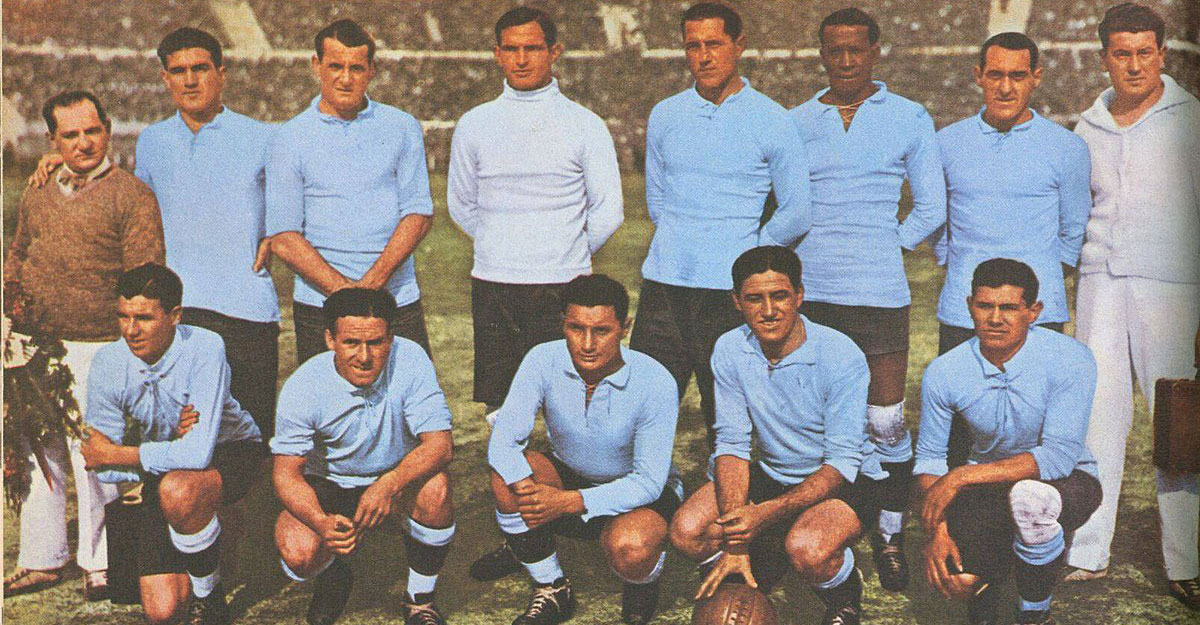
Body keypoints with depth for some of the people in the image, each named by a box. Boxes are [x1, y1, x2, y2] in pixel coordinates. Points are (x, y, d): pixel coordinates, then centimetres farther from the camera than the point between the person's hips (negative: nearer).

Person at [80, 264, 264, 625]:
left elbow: (198, 453, -34)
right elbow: (104, 470, -11)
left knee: (177, 490, -38)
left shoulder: (204, 348, -27)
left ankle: (209, 595, -10)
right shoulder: (108, 363, -16)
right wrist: (172, 444, -25)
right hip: (160, 473, 4)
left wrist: (114, 454, -23)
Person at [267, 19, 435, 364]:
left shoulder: (403, 127, 8)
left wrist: (372, 281, -12)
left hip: (399, 301, 1)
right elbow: (283, 238, -2)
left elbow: (419, 213, 1)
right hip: (320, 307, -1)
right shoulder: (292, 138, 3)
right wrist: (343, 288, -14)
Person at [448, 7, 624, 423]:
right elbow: (460, 205, 18)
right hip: (492, 285, 2)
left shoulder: (585, 125, 1)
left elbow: (608, 211, 4)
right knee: (499, 412, 4)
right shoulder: (474, 125, 8)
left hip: (563, 288, -2)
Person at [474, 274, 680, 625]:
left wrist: (569, 502, -37)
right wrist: (529, 489, -42)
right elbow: (503, 441, -20)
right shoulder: (543, 361, -19)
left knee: (629, 551, -35)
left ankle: (643, 580, 5)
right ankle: (552, 591, -4)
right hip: (568, 478, 3)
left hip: (638, 493, -3)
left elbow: (648, 482, -25)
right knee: (508, 479, -26)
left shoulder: (655, 382, -26)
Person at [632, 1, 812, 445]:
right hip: (663, 288, 3)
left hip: (731, 292, -3)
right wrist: (685, 243, 12)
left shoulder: (772, 122, -1)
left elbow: (797, 215, 2)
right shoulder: (664, 116, 10)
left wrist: (746, 252, 6)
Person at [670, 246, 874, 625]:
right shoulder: (729, 350, -10)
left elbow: (842, 462, -23)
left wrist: (767, 513, -36)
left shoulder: (841, 356, -23)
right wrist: (735, 544, -21)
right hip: (771, 475, 5)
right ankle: (767, 561, 14)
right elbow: (732, 443, -10)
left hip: (844, 482, -4)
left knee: (806, 548, -35)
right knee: (687, 532, -17)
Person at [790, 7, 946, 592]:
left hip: (878, 292, -2)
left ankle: (890, 533, 16)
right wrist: (818, 253, 7)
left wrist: (884, 248, 5)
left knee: (886, 421, 0)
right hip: (806, 291, 2)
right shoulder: (796, 122, 11)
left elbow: (931, 208, 10)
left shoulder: (910, 119, 7)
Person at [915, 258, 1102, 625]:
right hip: (987, 483, 2)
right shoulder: (944, 372, -12)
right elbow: (929, 457, -2)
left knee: (1029, 495, -39)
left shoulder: (1071, 360, -21)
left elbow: (1059, 456, -28)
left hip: (1067, 480, -2)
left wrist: (961, 477, -31)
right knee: (955, 581, -23)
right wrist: (936, 530, -18)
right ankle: (990, 566, 18)